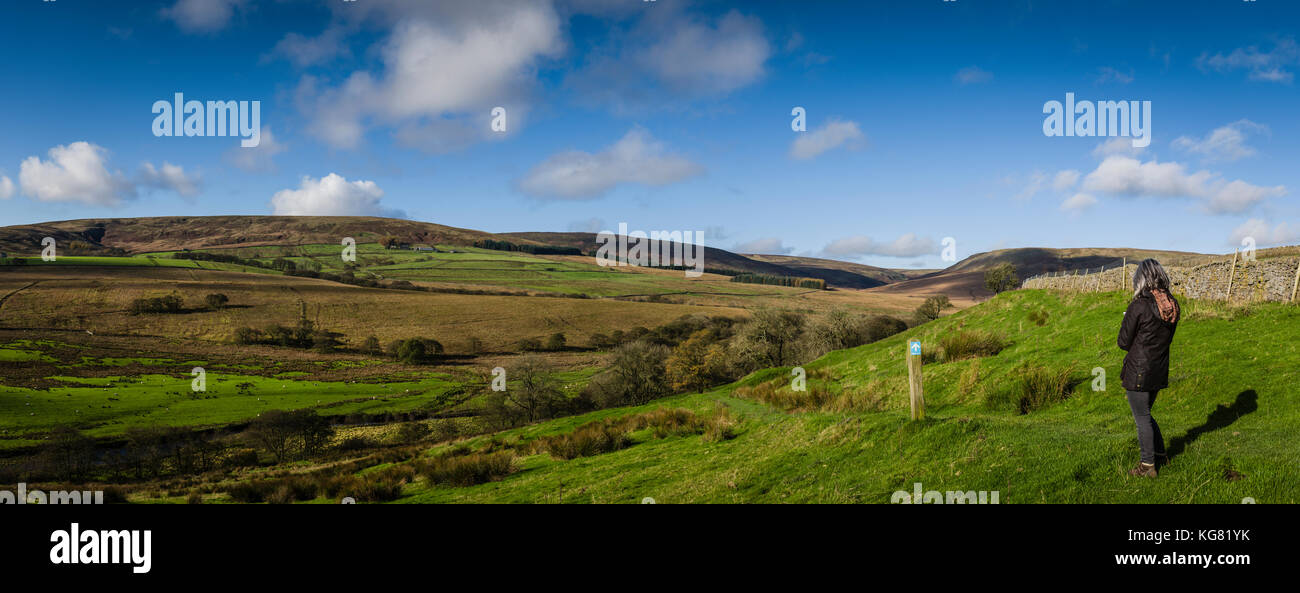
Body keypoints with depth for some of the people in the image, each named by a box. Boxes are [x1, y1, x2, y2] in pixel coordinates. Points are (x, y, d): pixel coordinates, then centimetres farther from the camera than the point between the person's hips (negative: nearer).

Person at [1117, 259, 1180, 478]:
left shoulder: (1139, 306, -20)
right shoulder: (1172, 305, 1)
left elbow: (1124, 342, -11)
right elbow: (1168, 338, 13)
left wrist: (1126, 320, 6)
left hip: (1139, 372, -7)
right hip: (1160, 371, 7)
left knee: (1142, 418, 5)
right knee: (1145, 415, 24)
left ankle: (1148, 466, 13)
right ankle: (1161, 455, 32)